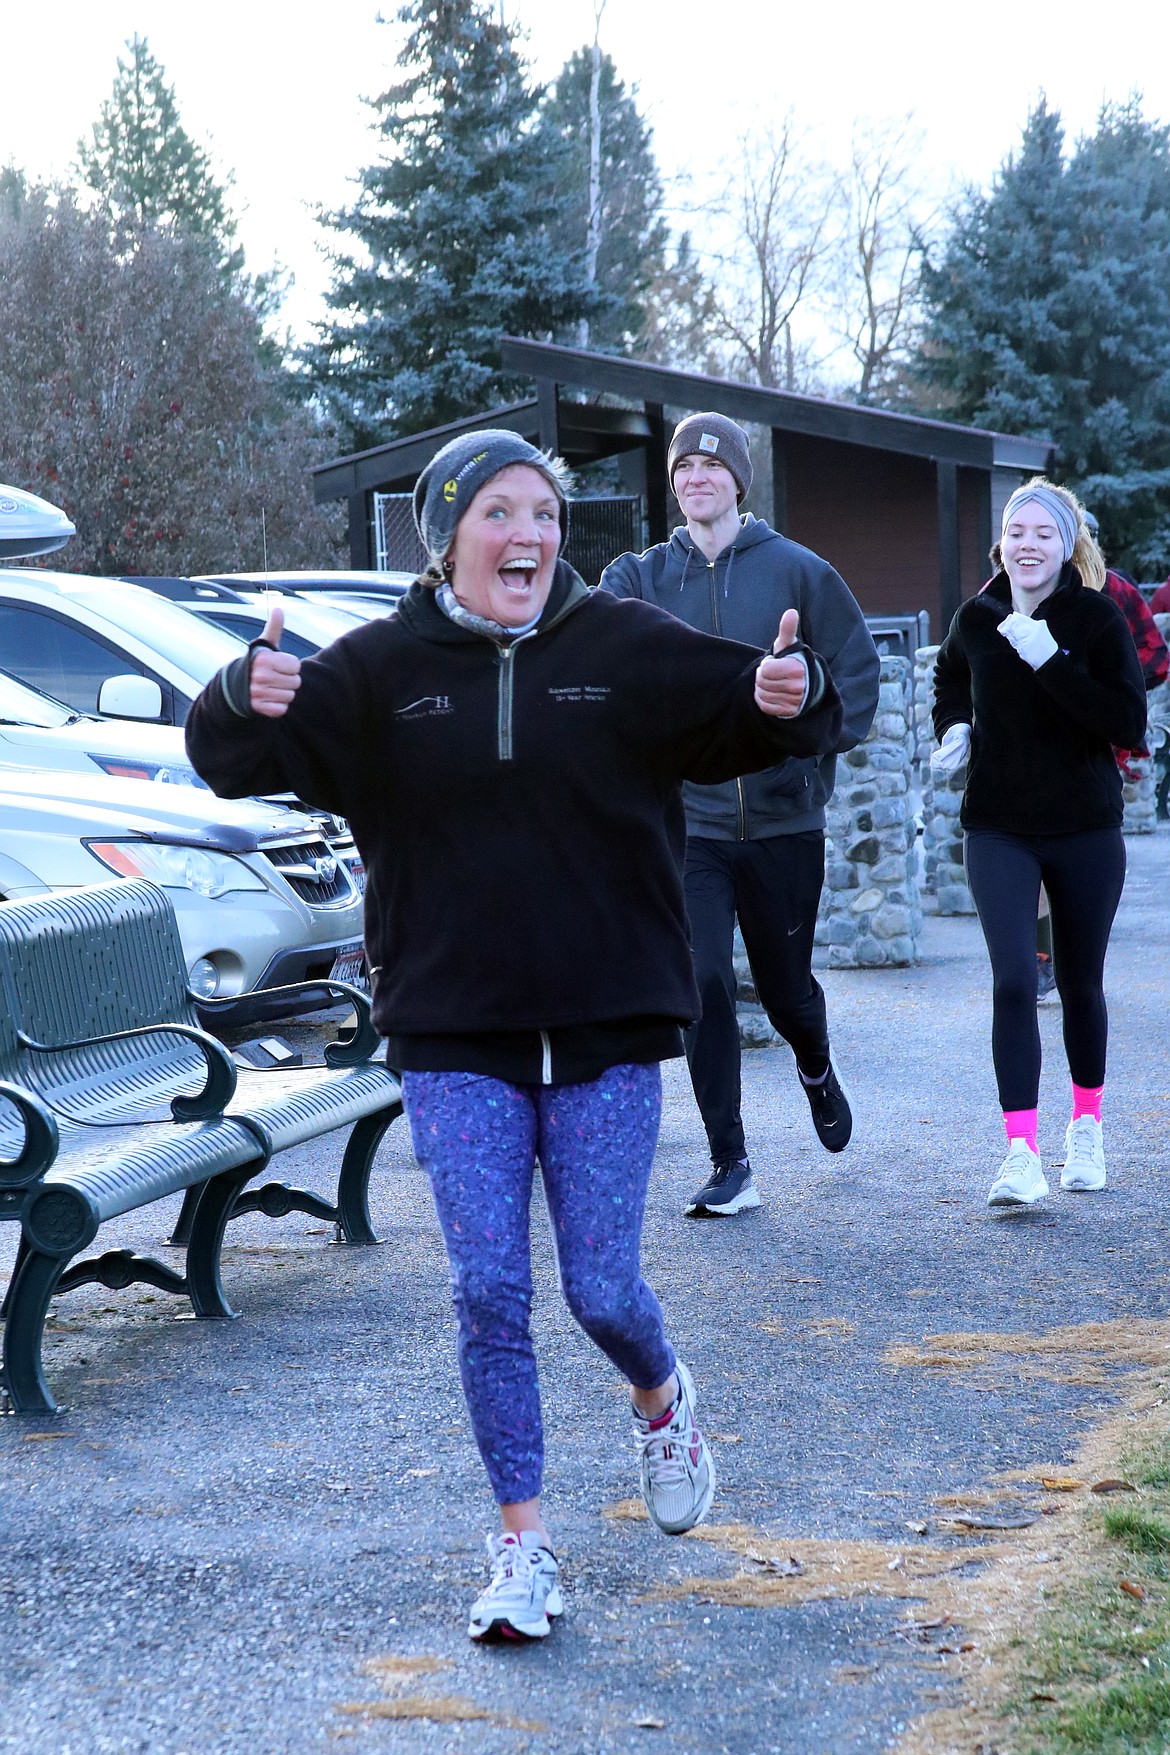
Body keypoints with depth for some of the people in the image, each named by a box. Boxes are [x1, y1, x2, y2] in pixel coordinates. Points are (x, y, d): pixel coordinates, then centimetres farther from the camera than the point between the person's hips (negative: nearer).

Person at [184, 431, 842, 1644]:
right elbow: (229, 759, -6)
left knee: (601, 1288, 2)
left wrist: (793, 698, -28)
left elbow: (759, 715, -3)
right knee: (489, 1292, -2)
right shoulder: (382, 669, -1)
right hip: (457, 1040, 0)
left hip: (607, 1028, 0)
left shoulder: (629, 651, -1)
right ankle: (522, 1544, 11)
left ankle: (661, 1404, 37)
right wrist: (251, 700, -30)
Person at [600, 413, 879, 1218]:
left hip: (783, 819, 0)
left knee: (785, 983, 13)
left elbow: (856, 661, 5)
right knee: (703, 984, -10)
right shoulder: (646, 576, 3)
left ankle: (818, 1069, 49)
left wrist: (823, 745, -4)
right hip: (688, 820, 0)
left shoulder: (795, 569, -1)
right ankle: (731, 1166, -1)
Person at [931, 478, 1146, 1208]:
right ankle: (1022, 1155, -15)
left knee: (1081, 984, 12)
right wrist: (954, 728, 5)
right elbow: (951, 676, 23)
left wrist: (1050, 660, -25)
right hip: (1000, 829, 1)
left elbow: (1131, 724, -19)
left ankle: (1087, 1129, 33)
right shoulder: (977, 619, -1)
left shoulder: (1096, 618, -9)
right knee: (1014, 982, -14)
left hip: (1086, 829, -1)